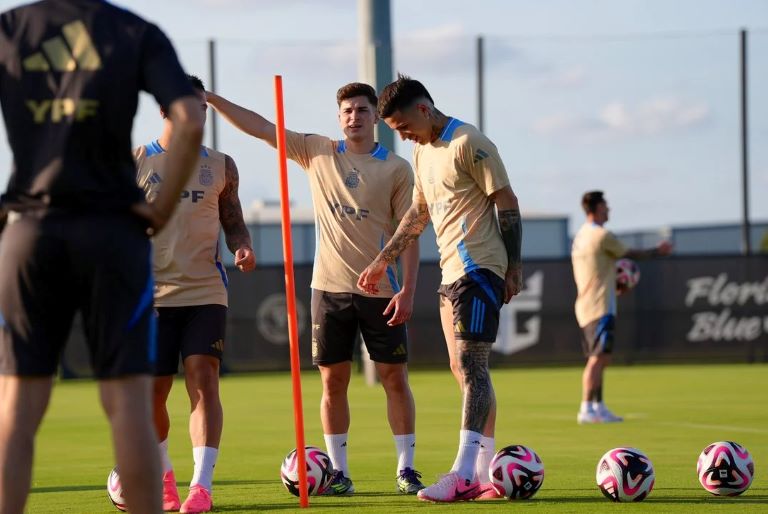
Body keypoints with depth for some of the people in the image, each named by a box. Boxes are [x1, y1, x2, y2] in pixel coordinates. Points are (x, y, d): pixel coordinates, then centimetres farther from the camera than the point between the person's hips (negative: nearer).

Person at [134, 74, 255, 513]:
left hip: (206, 292, 1)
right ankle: (162, 476, 25)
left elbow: (234, 224, 17)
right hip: (151, 293, 0)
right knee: (153, 390, 3)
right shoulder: (135, 162, 5)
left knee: (204, 380, -12)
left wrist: (243, 248, -5)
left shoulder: (220, 166, 11)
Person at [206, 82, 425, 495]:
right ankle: (339, 471, 9)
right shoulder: (317, 152, 6)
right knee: (333, 380, 3)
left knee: (395, 378, 0)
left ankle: (406, 468, 7)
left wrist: (407, 290, -9)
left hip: (380, 288, -2)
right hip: (330, 287, 2)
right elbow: (259, 127, 5)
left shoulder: (396, 168, 1)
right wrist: (210, 99, -3)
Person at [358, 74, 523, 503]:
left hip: (479, 269, -9)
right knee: (464, 368, 7)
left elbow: (507, 204, -11)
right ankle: (486, 470, 10)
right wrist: (382, 261, 25)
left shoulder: (469, 144, -11)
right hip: (451, 272, 9)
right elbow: (418, 214, 26)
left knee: (471, 364, -14)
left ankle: (465, 474, -18)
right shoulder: (423, 152, 16)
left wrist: (514, 267, -12)